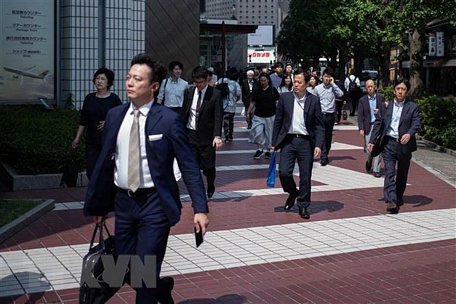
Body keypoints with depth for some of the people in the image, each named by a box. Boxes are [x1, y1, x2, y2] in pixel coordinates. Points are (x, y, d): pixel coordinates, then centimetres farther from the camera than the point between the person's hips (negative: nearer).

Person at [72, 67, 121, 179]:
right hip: (92, 141, 3)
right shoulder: (89, 98, 8)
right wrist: (77, 138, 8)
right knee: (91, 172, -2)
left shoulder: (114, 99, -1)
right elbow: (83, 121, 12)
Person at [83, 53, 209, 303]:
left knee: (146, 273, -3)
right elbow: (105, 162, 11)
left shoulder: (168, 119, -10)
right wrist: (98, 205, 13)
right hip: (123, 202, 5)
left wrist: (200, 208, -14)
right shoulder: (115, 115, 4)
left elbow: (189, 166, -8)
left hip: (154, 203, -5)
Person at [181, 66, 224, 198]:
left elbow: (218, 117, -13)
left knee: (208, 166, 4)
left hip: (207, 136, -3)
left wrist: (217, 136, -24)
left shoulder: (215, 94, -8)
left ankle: (210, 186, 36)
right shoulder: (189, 92, 4)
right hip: (190, 134, 3)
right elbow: (184, 113, 12)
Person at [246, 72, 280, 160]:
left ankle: (268, 151, 23)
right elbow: (253, 103, 11)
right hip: (258, 116, 2)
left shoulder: (273, 90, -2)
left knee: (269, 133, 6)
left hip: (270, 116, -1)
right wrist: (248, 113, 6)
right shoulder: (256, 91, 5)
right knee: (257, 132, -14)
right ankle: (260, 149, 5)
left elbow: (277, 102, -2)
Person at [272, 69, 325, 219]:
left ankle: (303, 206, 17)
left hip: (306, 142, -1)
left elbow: (319, 125, 1)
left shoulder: (313, 101, 0)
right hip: (288, 140, 1)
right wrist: (274, 143, 6)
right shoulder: (285, 98, 3)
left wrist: (318, 145, -9)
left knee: (305, 176, 3)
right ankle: (292, 193, 23)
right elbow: (278, 121, 7)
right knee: (284, 172, -8)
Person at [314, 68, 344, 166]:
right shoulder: (317, 88, 6)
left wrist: (333, 83, -9)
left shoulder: (333, 87, 4)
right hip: (320, 114, -1)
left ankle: (325, 155, 24)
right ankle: (324, 157, -13)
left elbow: (340, 94, -15)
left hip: (330, 115, 1)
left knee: (328, 137, 9)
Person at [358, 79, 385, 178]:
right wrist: (361, 128, -9)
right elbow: (360, 115, 1)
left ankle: (376, 170, 2)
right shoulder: (362, 100, 5)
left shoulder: (381, 98, 6)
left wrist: (379, 112, -13)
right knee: (368, 149, 0)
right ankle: (369, 161, 33)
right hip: (368, 126, 0)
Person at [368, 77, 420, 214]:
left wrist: (409, 134, -31)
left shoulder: (413, 107, 1)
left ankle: (398, 199, 29)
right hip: (388, 143, 0)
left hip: (404, 145, 0)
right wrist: (372, 141, 5)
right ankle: (391, 201, -19)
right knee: (389, 172, -12)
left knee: (402, 174, 12)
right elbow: (378, 123, 11)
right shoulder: (386, 106, 8)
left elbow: (416, 124, -11)